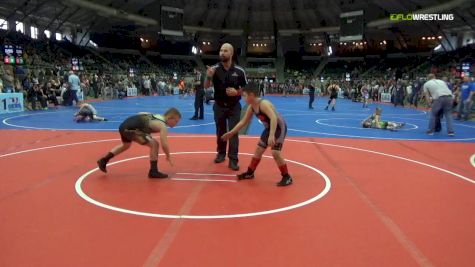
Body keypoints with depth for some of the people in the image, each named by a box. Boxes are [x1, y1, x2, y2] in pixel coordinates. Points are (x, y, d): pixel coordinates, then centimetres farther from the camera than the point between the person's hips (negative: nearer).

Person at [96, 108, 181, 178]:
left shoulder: (157, 116, 19)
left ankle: (103, 161, 48)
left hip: (124, 125, 10)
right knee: (154, 144, -7)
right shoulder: (162, 126, -7)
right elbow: (164, 144, -12)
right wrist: (168, 156, 2)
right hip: (130, 128, -10)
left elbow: (141, 114, 31)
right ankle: (153, 171, 1)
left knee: (126, 145, 37)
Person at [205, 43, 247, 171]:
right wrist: (208, 77, -34)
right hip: (219, 106, 2)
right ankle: (221, 153, 32)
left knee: (233, 132, -2)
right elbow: (206, 87, -13)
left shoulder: (239, 71, -9)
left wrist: (237, 92, -20)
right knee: (220, 132, 15)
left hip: (234, 107, -1)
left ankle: (233, 159, 3)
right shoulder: (214, 69, -7)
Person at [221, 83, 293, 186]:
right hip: (269, 128, 9)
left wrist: (271, 135, -52)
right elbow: (243, 122, 9)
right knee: (259, 149, 14)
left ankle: (287, 177, 0)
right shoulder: (251, 107, -3)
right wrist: (231, 133, 10)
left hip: (279, 127, -9)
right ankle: (250, 173, 29)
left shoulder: (264, 104, -30)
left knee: (275, 153, -16)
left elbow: (274, 118, -42)